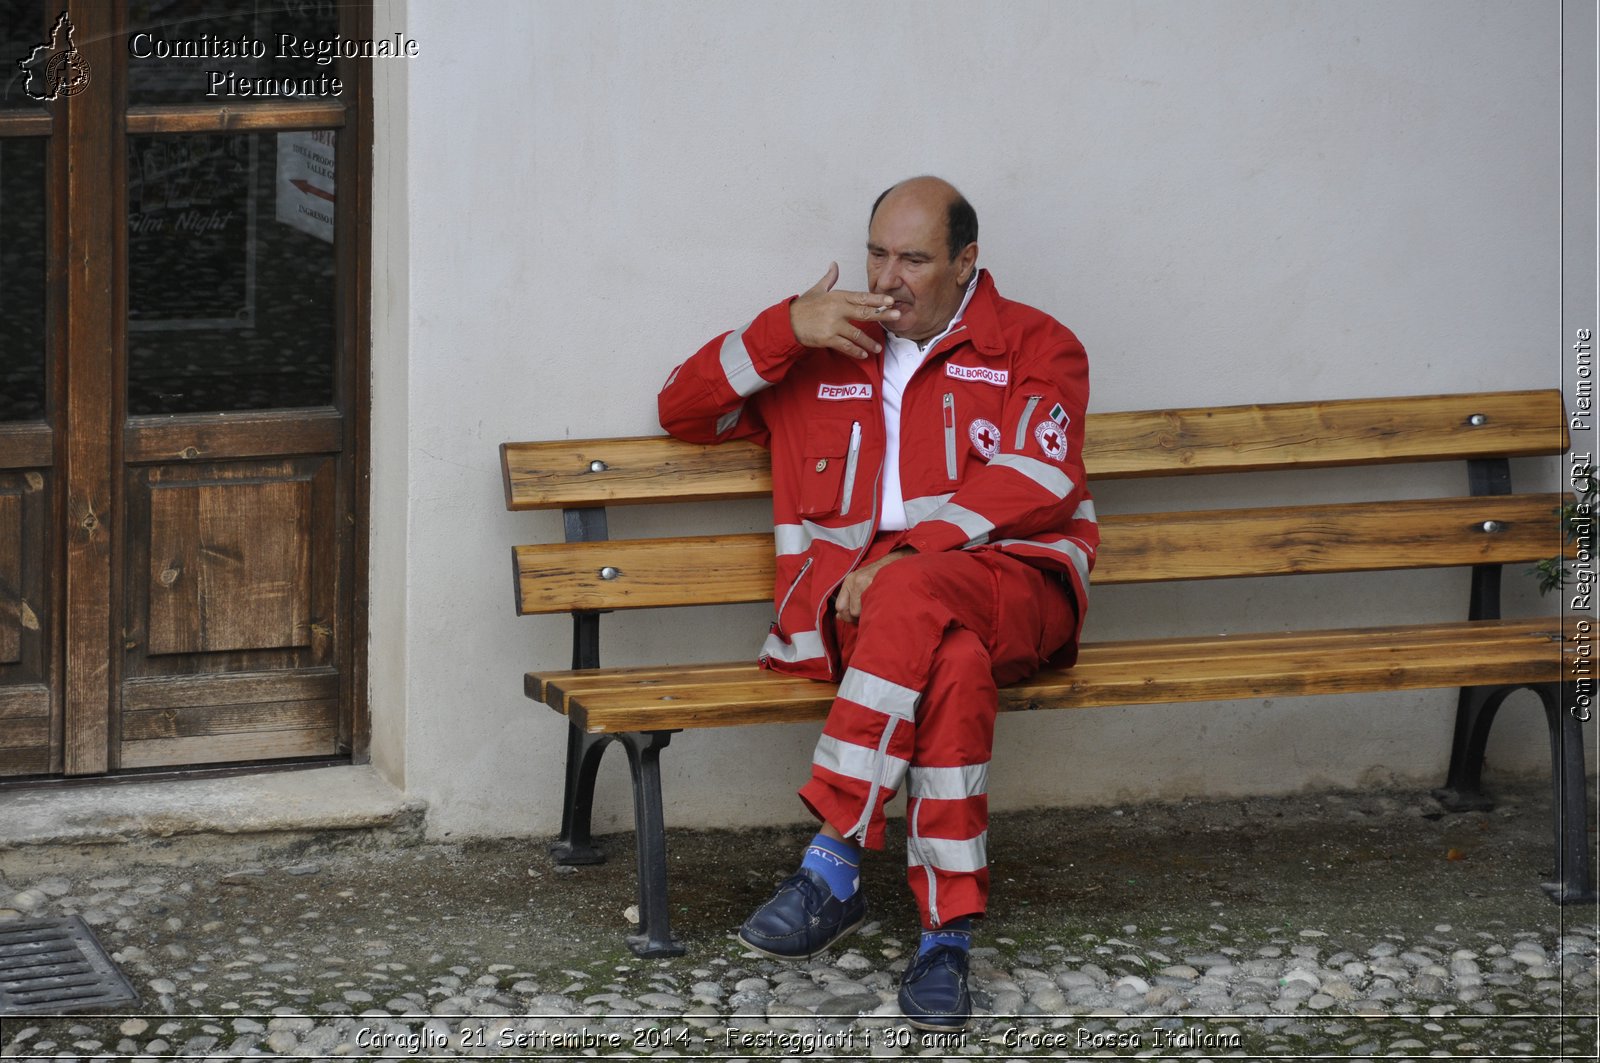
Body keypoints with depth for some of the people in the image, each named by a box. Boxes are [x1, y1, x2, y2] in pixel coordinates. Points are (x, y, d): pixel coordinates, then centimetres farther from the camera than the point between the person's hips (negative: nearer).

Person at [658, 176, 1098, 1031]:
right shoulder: (821, 353, 24)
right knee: (953, 666, -37)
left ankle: (833, 864, -40)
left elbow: (1039, 481, -4)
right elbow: (684, 411, 21)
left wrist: (907, 556, -17)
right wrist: (786, 329, 5)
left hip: (1009, 581, -2)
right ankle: (946, 935, -40)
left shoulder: (1034, 347, 13)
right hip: (855, 596, 2)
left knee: (913, 594, -40)